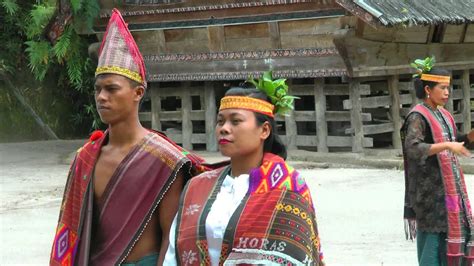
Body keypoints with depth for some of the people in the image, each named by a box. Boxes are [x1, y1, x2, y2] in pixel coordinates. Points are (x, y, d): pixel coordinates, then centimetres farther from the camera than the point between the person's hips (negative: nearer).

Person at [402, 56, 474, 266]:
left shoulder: (442, 115, 12)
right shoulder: (418, 117, -14)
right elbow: (412, 148, -27)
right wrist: (447, 145, -32)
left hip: (448, 184, 9)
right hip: (430, 185, -8)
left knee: (452, 228, 9)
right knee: (433, 232, -7)